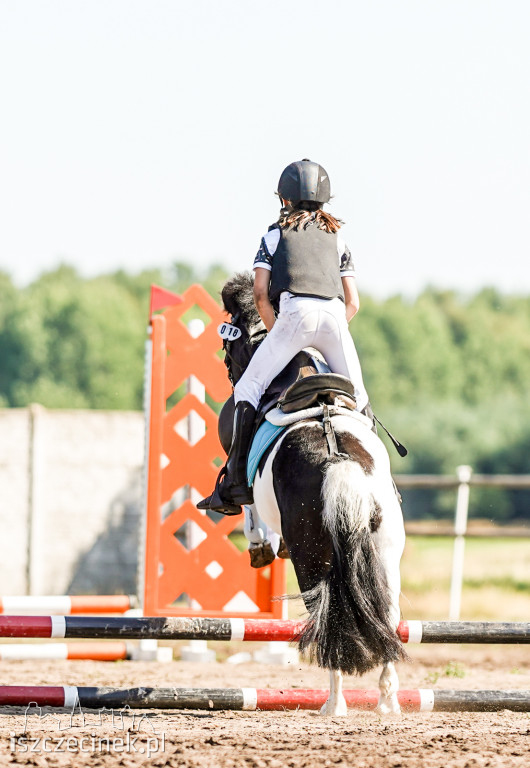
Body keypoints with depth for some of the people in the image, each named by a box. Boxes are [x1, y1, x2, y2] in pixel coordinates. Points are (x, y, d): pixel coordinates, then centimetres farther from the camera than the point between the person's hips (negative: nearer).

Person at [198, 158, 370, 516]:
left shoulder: (275, 234, 21)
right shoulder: (337, 238, 29)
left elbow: (261, 293, 10)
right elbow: (353, 303, 21)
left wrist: (277, 335, 17)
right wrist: (327, 335, 29)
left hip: (295, 312, -3)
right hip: (334, 315, 3)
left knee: (248, 388, 1)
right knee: (357, 397, 17)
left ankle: (236, 479, -12)